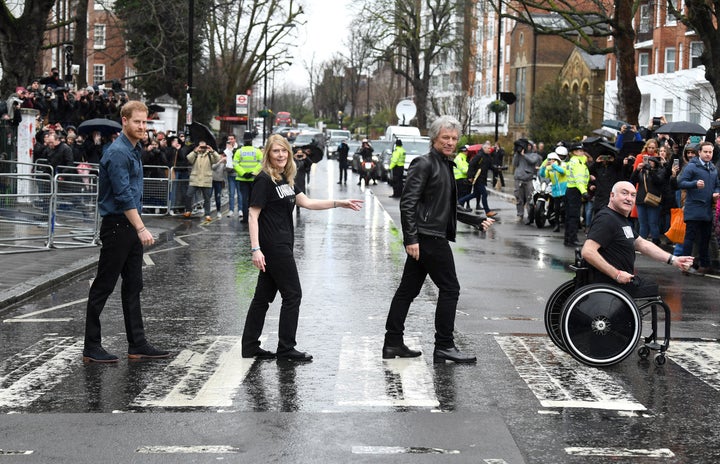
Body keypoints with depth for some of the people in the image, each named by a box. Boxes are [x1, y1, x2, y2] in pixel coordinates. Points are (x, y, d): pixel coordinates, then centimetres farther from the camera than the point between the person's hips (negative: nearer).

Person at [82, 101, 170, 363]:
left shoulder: (135, 150, 14)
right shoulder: (118, 153, -16)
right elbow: (123, 196, -23)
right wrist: (141, 229, -25)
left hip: (131, 228, 10)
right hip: (117, 226, -10)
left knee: (133, 286, 10)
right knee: (104, 286, -3)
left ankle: (137, 345, 15)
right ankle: (91, 348, 3)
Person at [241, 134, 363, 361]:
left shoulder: (286, 179, 13)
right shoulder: (264, 180, -13)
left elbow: (307, 202, 14)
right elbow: (253, 215, -16)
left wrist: (340, 203, 8)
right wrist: (255, 249, -23)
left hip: (281, 245, 9)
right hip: (273, 247, -9)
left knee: (264, 295, 11)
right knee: (292, 294, -2)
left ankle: (250, 347, 17)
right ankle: (286, 348, 6)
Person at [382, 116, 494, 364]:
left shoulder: (446, 165, 18)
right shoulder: (424, 164, -10)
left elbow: (448, 207, 25)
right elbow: (407, 202, -17)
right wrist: (411, 239, -22)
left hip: (436, 236, 9)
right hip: (428, 238, -9)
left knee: (408, 289, 11)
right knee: (449, 288, -5)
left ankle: (393, 343, 16)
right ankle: (444, 346, 1)